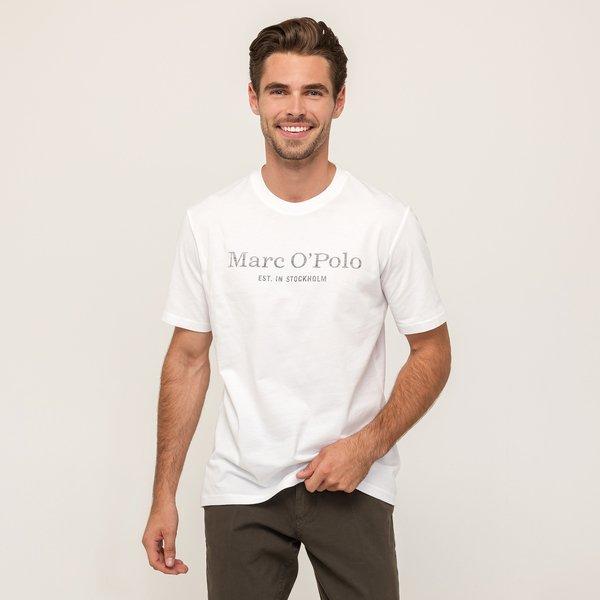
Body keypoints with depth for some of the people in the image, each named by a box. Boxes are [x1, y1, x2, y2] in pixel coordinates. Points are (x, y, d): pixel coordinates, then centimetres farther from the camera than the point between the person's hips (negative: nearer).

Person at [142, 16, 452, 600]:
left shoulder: (388, 220, -4)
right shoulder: (208, 221, 0)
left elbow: (432, 351, 2)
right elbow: (188, 359, 5)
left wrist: (369, 443, -13)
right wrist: (163, 497, 3)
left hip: (353, 485, -1)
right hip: (240, 486, 1)